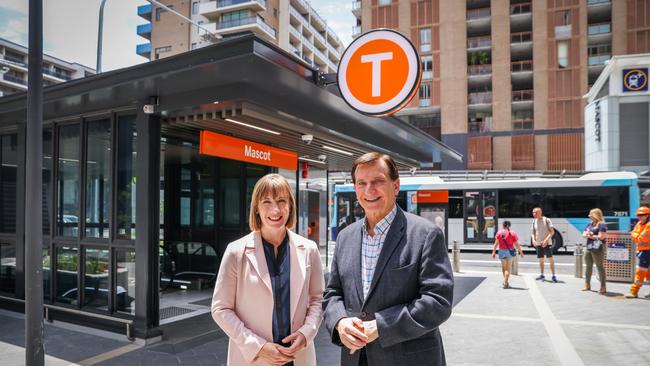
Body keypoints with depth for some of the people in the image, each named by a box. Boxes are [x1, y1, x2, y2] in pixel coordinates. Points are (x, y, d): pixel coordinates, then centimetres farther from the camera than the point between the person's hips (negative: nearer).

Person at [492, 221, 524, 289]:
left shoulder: (499, 233, -1)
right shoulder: (513, 233, -3)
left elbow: (496, 243, -6)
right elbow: (517, 244, -3)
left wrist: (494, 252, -4)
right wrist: (521, 252, 8)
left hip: (502, 251, 1)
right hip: (510, 251, -1)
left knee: (504, 267, 18)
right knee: (508, 268, 5)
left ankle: (505, 282, 25)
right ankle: (506, 283, -4)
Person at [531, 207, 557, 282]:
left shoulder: (546, 220, -6)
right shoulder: (534, 221, 8)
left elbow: (552, 231, -8)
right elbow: (532, 232, 14)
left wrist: (546, 240, -19)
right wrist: (533, 240, -6)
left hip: (547, 243, -4)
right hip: (538, 244, 4)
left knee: (550, 259, -6)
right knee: (541, 260, 9)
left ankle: (553, 276, -1)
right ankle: (542, 275, 19)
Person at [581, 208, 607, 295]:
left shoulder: (601, 224, -9)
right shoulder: (590, 224, 15)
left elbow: (601, 237, -18)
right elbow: (583, 234, 15)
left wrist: (591, 236, -6)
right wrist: (586, 235, -7)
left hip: (597, 249, -8)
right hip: (588, 248, 8)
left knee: (600, 267, -5)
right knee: (588, 266, 13)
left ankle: (603, 287, -1)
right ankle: (587, 284, 22)